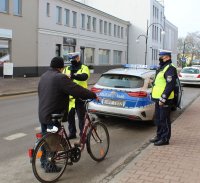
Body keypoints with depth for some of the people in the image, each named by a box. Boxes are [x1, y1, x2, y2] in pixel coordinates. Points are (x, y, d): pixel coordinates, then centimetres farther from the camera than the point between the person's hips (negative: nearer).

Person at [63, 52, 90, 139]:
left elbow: (84, 76, -23)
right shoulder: (66, 69, 14)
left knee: (81, 118, 3)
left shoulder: (84, 68, -1)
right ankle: (72, 133, 29)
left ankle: (83, 134, 16)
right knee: (70, 117, 13)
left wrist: (72, 75, -39)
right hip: (69, 98, 5)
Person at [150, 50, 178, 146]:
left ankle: (165, 139, 7)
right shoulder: (161, 68, 19)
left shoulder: (170, 68, -14)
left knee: (164, 120, -2)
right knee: (158, 119, 17)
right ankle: (159, 136, 29)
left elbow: (170, 85, -21)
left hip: (164, 100, -10)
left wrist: (163, 98, -23)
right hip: (158, 99, 10)